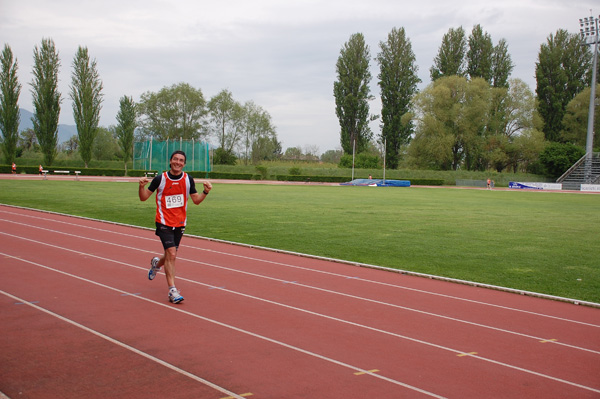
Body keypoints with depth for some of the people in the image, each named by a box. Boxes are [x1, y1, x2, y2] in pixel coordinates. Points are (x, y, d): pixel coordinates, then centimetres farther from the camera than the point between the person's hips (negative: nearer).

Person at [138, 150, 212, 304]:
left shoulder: (188, 179, 2)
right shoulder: (160, 179, -7)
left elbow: (196, 200, 8)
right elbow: (144, 198, -2)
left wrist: (205, 192, -10)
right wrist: (142, 186, -21)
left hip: (180, 223, 4)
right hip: (164, 222, -4)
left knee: (171, 255, 13)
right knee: (171, 254, -16)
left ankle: (156, 263, 49)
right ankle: (172, 290, -10)